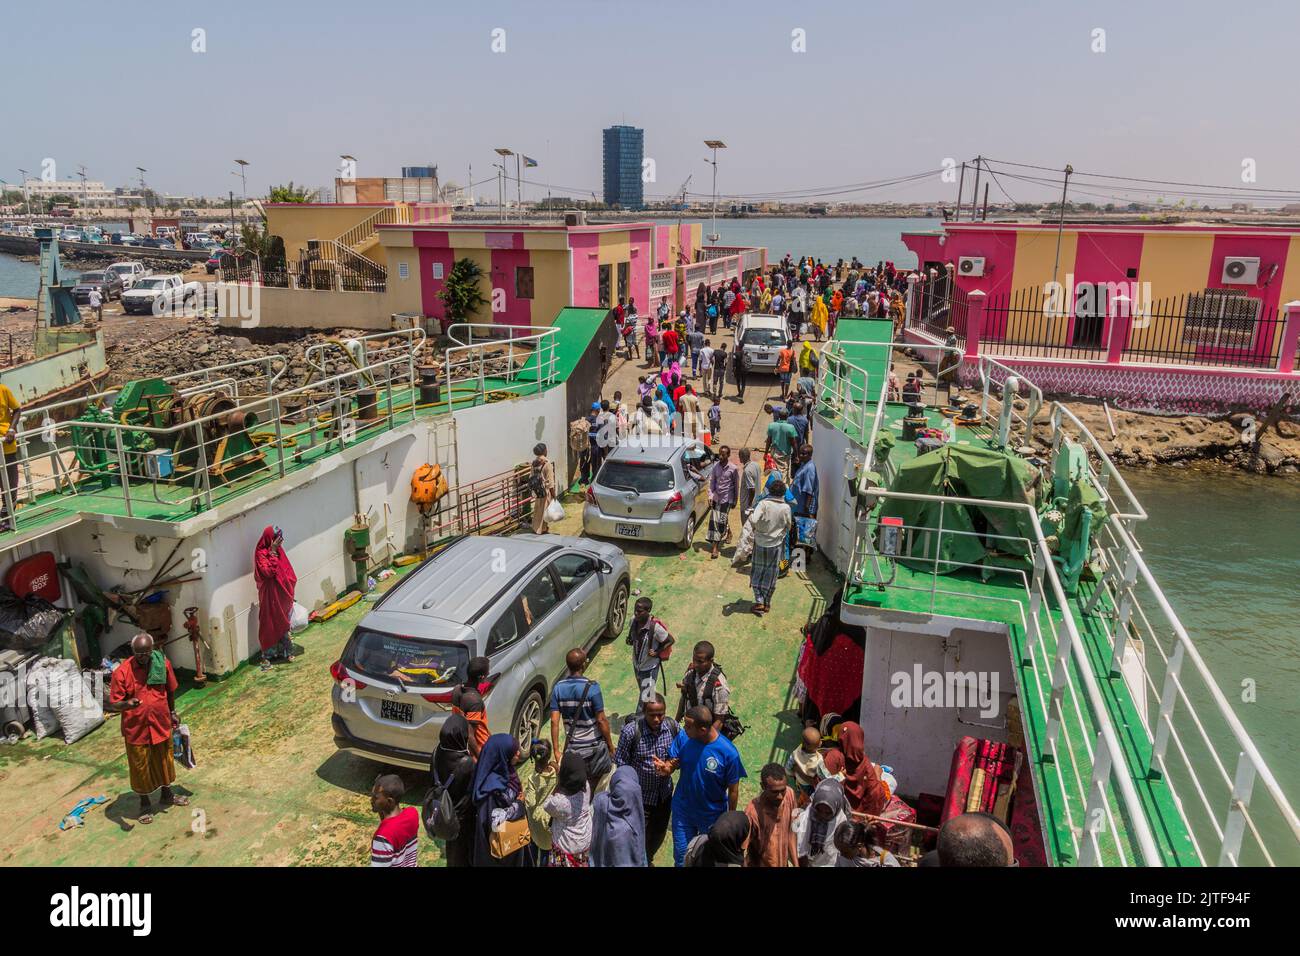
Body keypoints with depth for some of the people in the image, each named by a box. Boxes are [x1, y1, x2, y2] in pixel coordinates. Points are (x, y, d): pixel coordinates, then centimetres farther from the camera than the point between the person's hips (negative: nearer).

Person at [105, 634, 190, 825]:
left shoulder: (162, 663, -8)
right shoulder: (122, 672, -18)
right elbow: (114, 704, -15)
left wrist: (172, 712, 14)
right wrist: (127, 705, -36)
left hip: (161, 724, 3)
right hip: (136, 728, -3)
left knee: (164, 761, 19)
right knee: (140, 766, 12)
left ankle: (167, 795, 41)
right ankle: (145, 803, 32)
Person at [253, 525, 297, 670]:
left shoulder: (279, 550, 6)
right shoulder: (261, 553, -15)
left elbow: (287, 570, 13)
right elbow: (268, 571, -28)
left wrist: (290, 591, 10)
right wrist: (272, 551, -26)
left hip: (283, 594, 7)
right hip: (270, 596, -7)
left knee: (284, 623, 16)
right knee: (269, 625, -1)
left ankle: (285, 650, 28)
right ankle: (266, 656, 7)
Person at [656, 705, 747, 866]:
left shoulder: (728, 752, -28)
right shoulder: (683, 737, -19)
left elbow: (733, 789, -15)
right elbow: (673, 762, -8)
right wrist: (665, 767, -32)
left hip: (712, 815, -2)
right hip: (682, 810, 2)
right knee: (681, 855, 19)